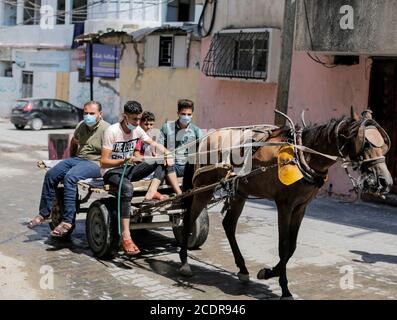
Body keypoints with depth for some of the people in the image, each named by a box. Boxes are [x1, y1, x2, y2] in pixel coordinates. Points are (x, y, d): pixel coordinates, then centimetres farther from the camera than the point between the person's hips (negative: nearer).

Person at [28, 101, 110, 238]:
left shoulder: (106, 129, -12)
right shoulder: (81, 126, 11)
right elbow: (74, 142, 32)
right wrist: (71, 159, 28)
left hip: (95, 163, -8)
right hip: (78, 159, 8)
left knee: (70, 177, -32)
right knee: (51, 174, -6)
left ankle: (68, 221, -31)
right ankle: (44, 213, 8)